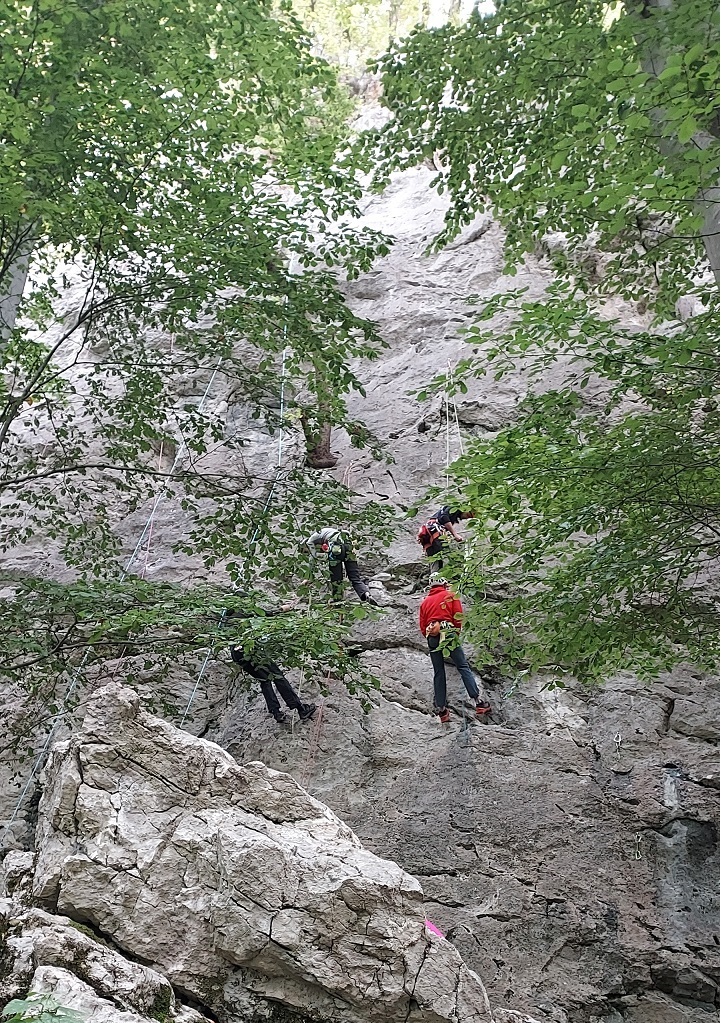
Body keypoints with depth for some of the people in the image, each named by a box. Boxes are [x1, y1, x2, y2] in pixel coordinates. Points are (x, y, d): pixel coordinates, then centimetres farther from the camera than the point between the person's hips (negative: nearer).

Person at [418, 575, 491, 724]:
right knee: (463, 667, -2)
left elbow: (422, 625, 15)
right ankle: (478, 702, -11)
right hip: (448, 633, -3)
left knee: (438, 673, 7)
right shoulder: (451, 595, 11)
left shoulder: (425, 602, 21)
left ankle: (441, 710, 4)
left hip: (431, 637, 3)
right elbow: (458, 617, 1)